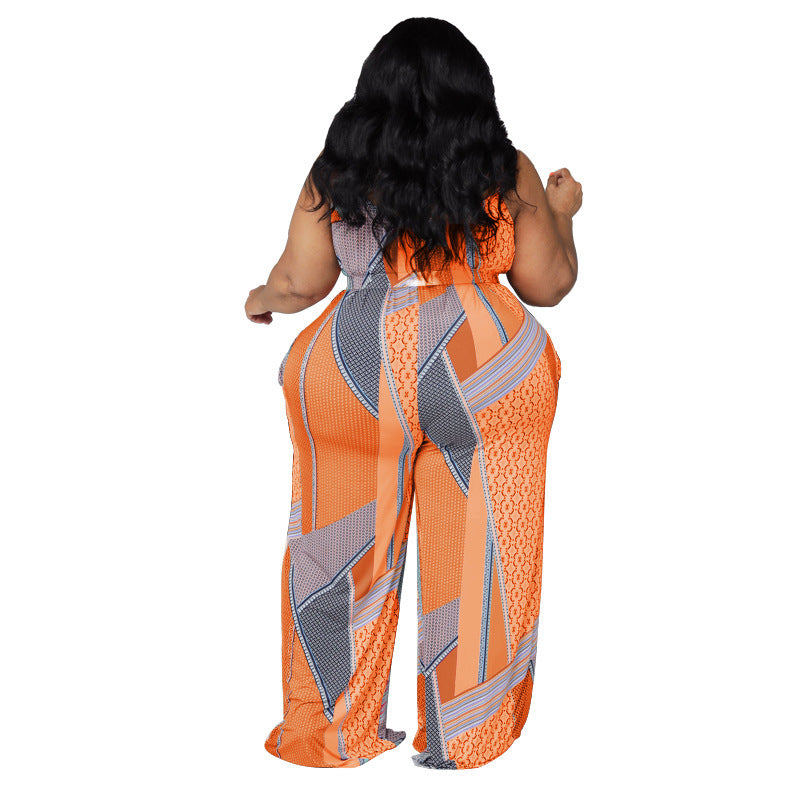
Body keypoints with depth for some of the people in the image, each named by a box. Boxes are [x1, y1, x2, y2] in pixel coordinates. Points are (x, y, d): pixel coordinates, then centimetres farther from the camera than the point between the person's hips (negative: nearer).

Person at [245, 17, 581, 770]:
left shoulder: (337, 170, 2)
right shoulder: (507, 171, 2)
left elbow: (298, 284, 3)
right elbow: (547, 285, 7)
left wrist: (260, 301, 25)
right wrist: (562, 212, 25)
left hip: (357, 371, 1)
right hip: (482, 372, 0)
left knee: (345, 555, 13)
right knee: (472, 558, 10)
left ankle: (333, 733, 25)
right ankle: (461, 738, 22)